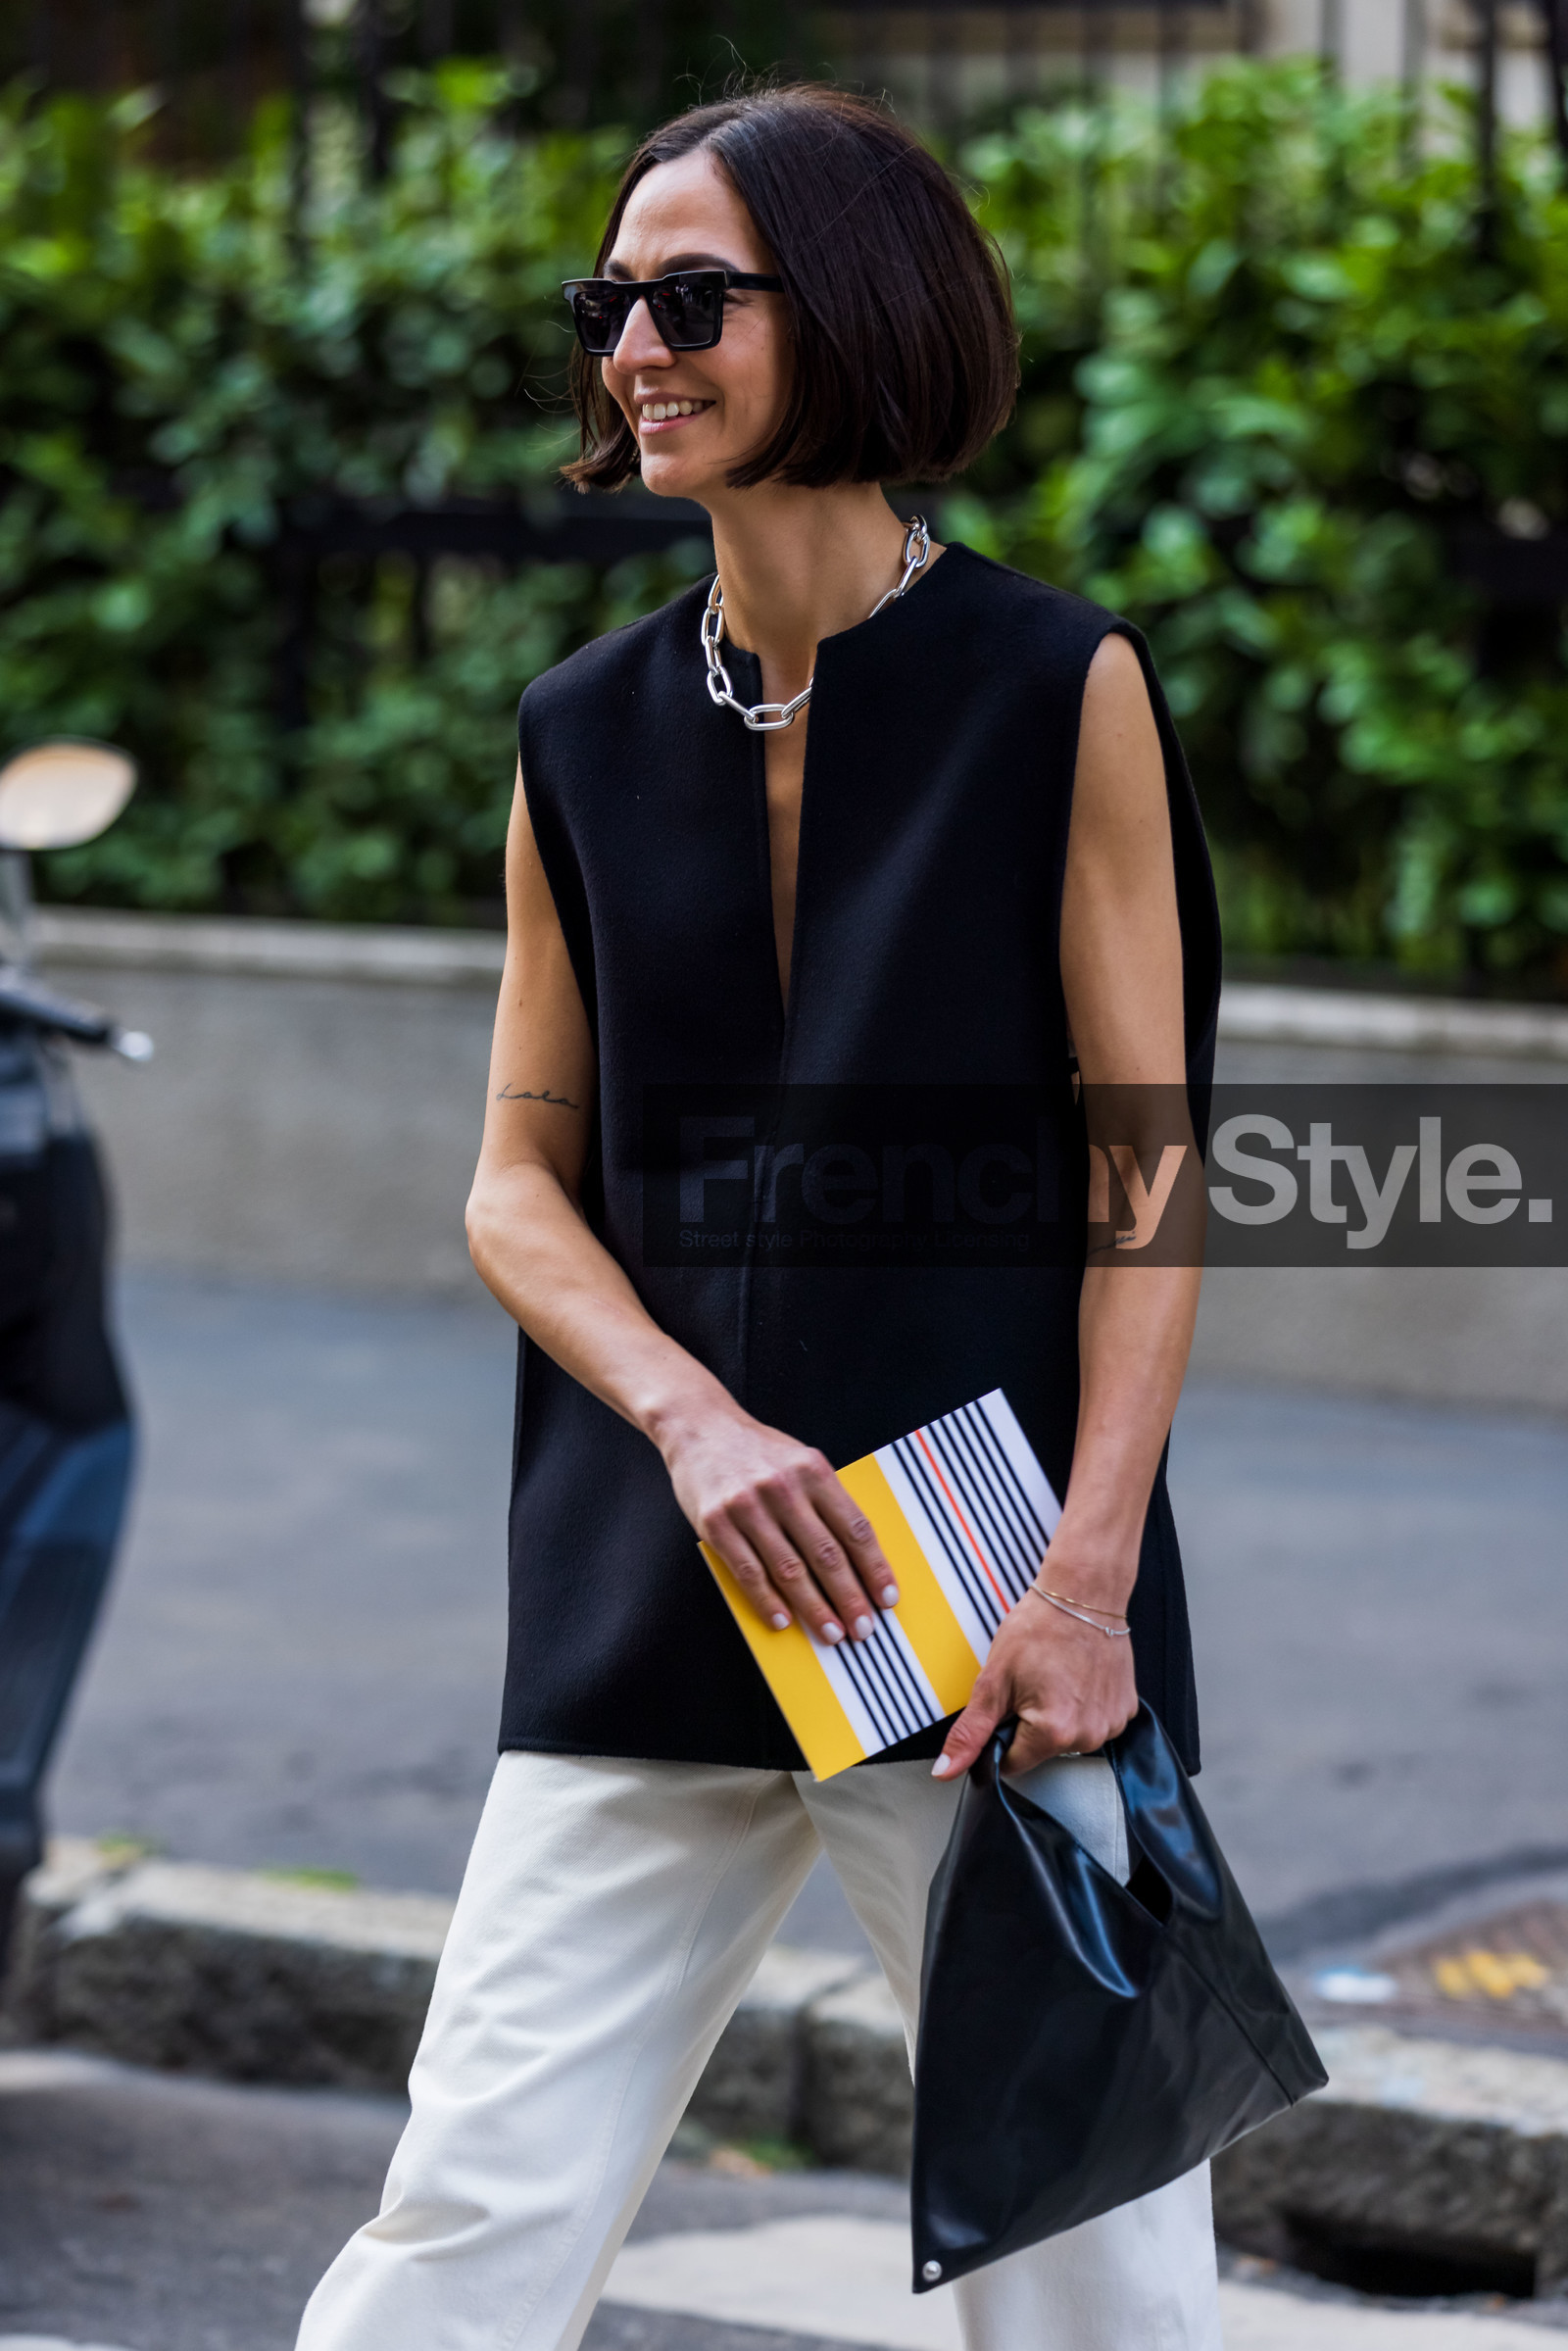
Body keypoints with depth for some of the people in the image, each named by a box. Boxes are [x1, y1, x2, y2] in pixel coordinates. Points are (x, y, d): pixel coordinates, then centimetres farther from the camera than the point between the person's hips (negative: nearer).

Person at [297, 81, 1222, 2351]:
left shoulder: (1060, 691, -2)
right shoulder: (590, 735, 9)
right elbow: (521, 1181, 10)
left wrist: (1088, 1579, -13)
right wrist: (692, 1418, -10)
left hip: (987, 1597, -3)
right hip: (650, 1612, 3)